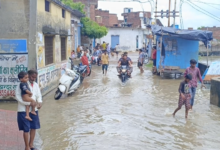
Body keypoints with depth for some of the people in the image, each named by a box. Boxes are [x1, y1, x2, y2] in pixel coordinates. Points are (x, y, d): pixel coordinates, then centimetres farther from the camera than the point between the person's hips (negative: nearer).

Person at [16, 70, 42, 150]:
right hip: (24, 110, -6)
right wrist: (29, 103, -25)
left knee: (34, 127, 13)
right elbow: (17, 96, -19)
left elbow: (39, 95, 13)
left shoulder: (36, 85, 7)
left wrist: (39, 102, -10)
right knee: (26, 129, -1)